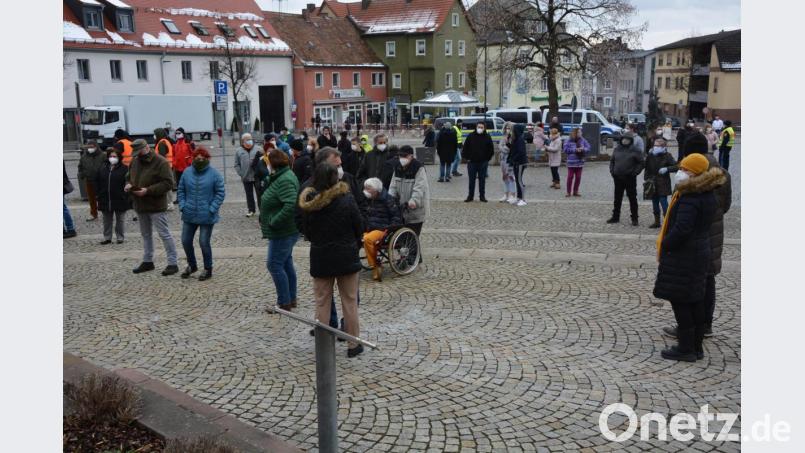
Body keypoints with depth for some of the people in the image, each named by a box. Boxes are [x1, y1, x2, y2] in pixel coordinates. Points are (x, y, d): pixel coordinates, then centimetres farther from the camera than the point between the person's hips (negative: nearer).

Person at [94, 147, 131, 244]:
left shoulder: (124, 169, -7)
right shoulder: (103, 168, 7)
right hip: (105, 200, 4)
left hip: (120, 199, -4)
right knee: (107, 220, 12)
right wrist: (99, 193, 6)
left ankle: (120, 237, 18)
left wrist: (126, 196, -14)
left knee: (120, 220, 8)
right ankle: (107, 238, 21)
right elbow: (97, 181, 14)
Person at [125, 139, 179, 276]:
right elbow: (128, 177, 21)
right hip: (140, 205, 8)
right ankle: (147, 261, 31)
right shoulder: (135, 161, 9)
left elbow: (168, 183, -19)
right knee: (145, 234, 18)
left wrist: (148, 190, -25)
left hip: (156, 206, -8)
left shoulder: (160, 162, -15)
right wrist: (128, 185, -3)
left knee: (164, 234, -4)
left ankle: (172, 263, 1)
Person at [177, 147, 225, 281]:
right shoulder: (187, 172, 3)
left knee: (204, 243, -1)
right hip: (189, 215, 4)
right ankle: (192, 265, 33)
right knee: (186, 241, 9)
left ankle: (208, 269, 19)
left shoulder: (214, 174, -7)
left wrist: (212, 209, -13)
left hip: (206, 216, -4)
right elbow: (181, 191, 11)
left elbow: (220, 193, -6)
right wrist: (182, 206, 0)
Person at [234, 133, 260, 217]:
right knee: (249, 194, 13)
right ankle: (251, 209, 27)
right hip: (246, 178, 2)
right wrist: (241, 173, -2)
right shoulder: (239, 151, 2)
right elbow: (237, 165, 7)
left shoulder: (258, 149, -4)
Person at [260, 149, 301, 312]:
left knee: (275, 265, -4)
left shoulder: (284, 180, -21)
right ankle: (291, 299, 26)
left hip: (283, 232, -11)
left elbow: (291, 205, -33)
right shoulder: (281, 177, 12)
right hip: (285, 231, 11)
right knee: (286, 263, 16)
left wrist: (274, 222, -24)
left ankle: (284, 303, 4)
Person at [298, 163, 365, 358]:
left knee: (322, 302, 12)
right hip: (346, 257, -2)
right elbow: (359, 228, -5)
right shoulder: (346, 199, -14)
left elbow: (306, 232, 3)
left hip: (320, 258, 2)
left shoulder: (308, 203, -7)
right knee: (349, 301, 9)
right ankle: (353, 345, 17)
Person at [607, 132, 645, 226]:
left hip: (630, 178, -4)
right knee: (617, 198, 12)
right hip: (618, 177, 5)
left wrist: (635, 172, -12)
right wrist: (612, 170, 6)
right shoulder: (617, 148, 7)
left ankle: (634, 219, 9)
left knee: (632, 198, 2)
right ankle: (615, 217, 22)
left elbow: (642, 162, -5)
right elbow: (612, 160, 17)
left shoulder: (635, 150, -6)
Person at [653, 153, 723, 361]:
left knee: (680, 302, 0)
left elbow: (681, 229, -28)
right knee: (696, 301, 15)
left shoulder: (689, 198, -22)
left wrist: (663, 247, -14)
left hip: (683, 256, -10)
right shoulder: (708, 195, 9)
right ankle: (696, 346, 24)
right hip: (700, 253, 10)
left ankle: (685, 348, 7)